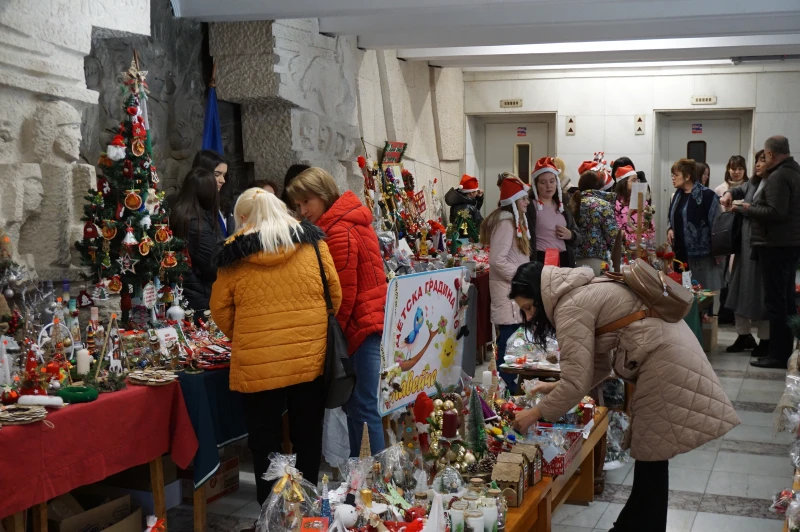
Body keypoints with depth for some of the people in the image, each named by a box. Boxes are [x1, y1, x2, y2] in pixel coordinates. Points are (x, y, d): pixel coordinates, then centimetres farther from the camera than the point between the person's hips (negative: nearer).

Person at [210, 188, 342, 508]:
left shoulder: (234, 253, -1)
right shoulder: (311, 242, 1)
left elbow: (220, 310, 5)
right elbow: (335, 294, 5)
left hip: (258, 364, -2)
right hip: (310, 357, 2)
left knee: (265, 441, 11)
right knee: (307, 438, 16)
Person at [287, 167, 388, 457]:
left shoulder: (338, 232, -13)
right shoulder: (351, 222, 16)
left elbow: (343, 294, -17)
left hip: (360, 324, -10)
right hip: (371, 321, 10)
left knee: (363, 408, -7)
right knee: (353, 404, 13)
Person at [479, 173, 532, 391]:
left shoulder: (515, 221, 17)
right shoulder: (505, 223, -16)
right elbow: (498, 260, -23)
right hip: (507, 291, -10)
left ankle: (510, 387, 18)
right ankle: (508, 389, -5)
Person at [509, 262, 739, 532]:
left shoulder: (570, 307, -15)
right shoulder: (581, 293, 14)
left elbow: (576, 383, -18)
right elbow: (598, 364, 18)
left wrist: (535, 413, -8)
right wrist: (556, 387, 14)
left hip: (664, 360, -10)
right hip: (665, 350, 10)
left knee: (651, 457, -1)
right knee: (649, 453, 16)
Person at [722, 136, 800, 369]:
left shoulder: (778, 177, -17)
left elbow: (776, 212, -25)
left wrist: (748, 209, -12)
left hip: (775, 246, -10)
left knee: (775, 300, -6)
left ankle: (778, 354, -2)